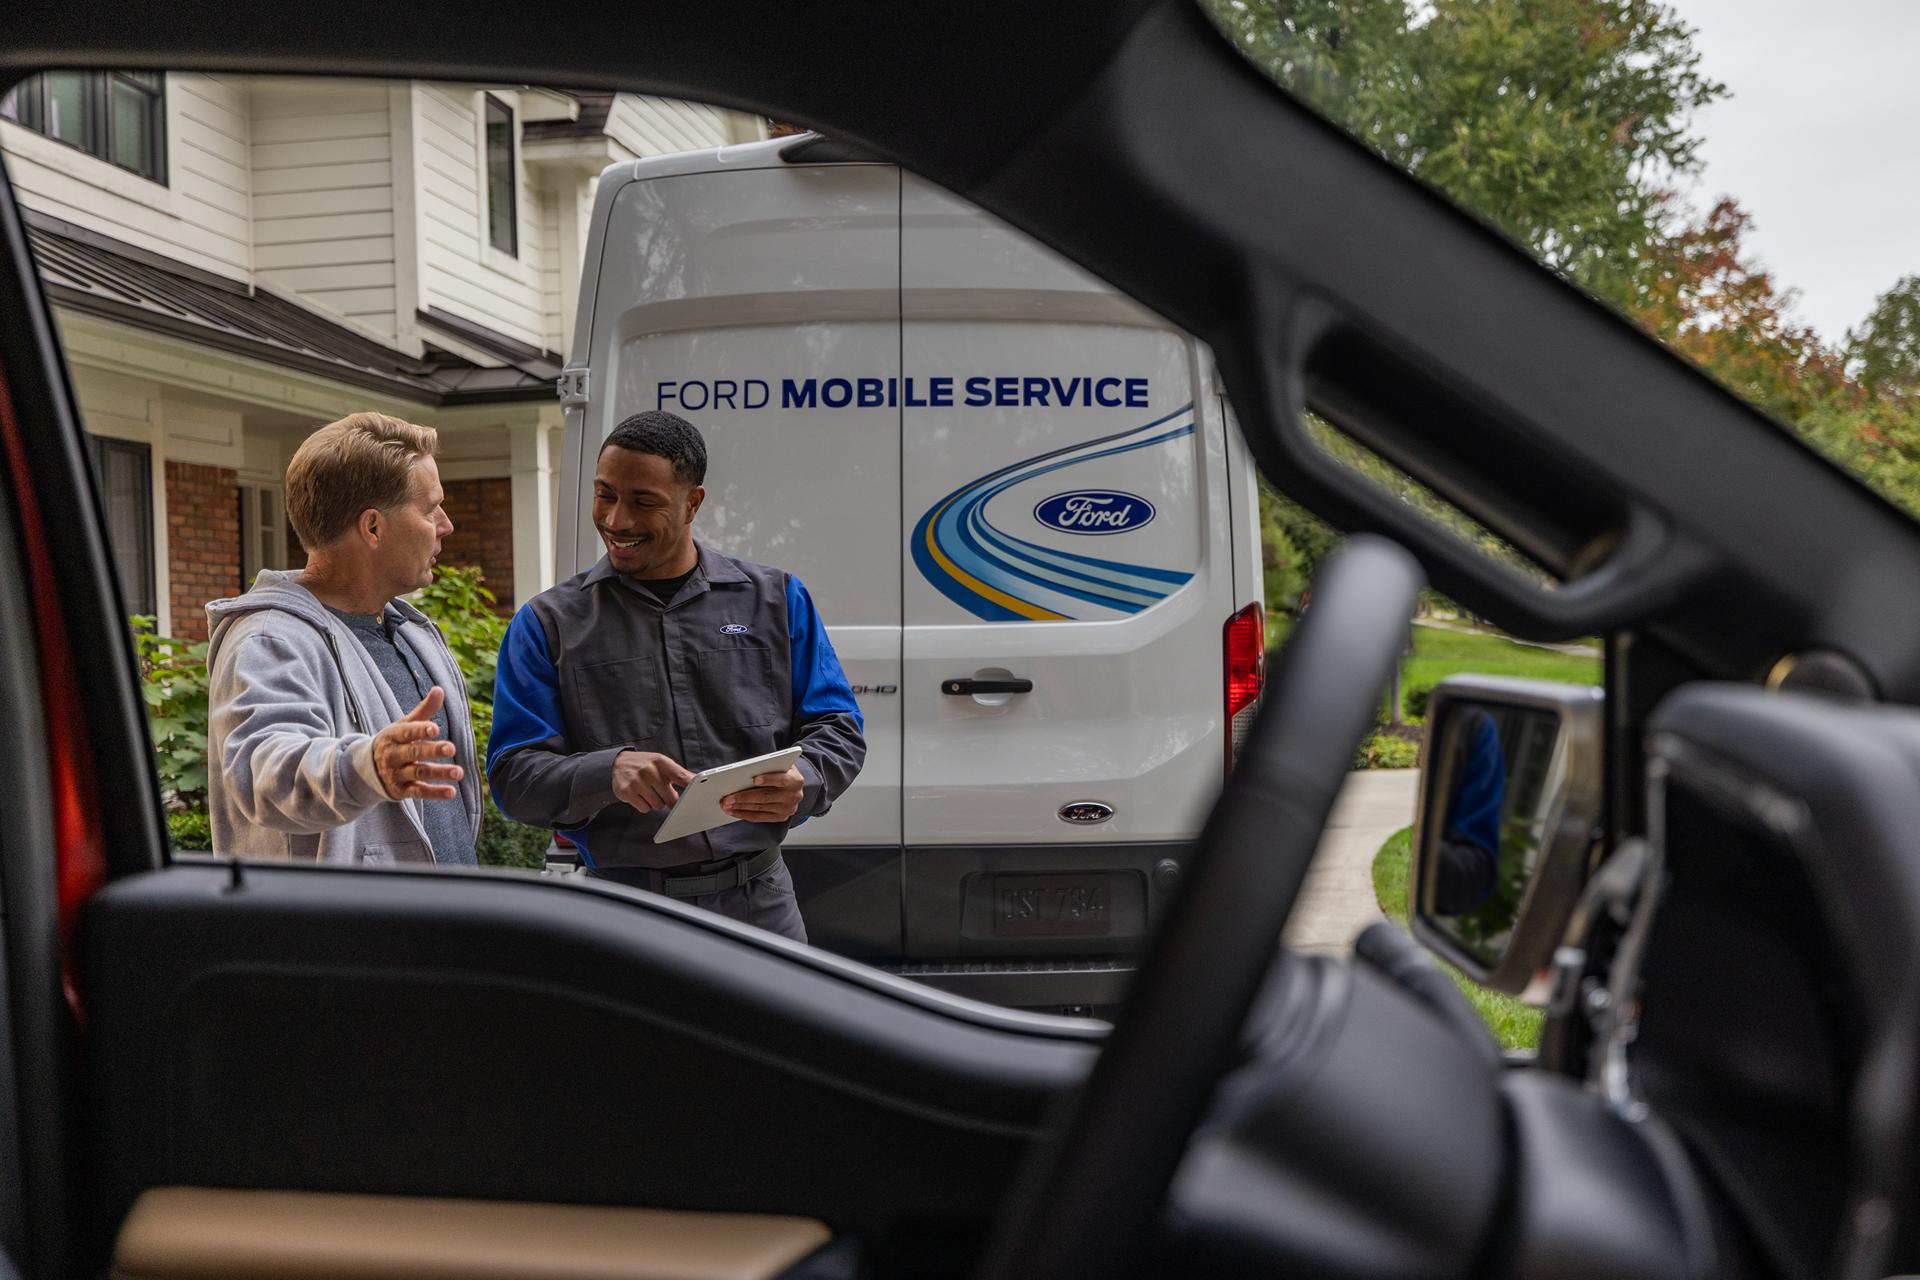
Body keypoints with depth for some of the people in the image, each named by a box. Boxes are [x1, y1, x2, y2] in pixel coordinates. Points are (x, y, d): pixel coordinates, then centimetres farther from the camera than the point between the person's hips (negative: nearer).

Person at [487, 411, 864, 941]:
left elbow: (838, 731, 5)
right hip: (623, 914, -1)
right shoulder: (548, 624, 3)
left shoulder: (776, 599, 5)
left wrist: (799, 783, -18)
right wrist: (607, 773, -22)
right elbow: (514, 777, -2)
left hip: (759, 900, 1)